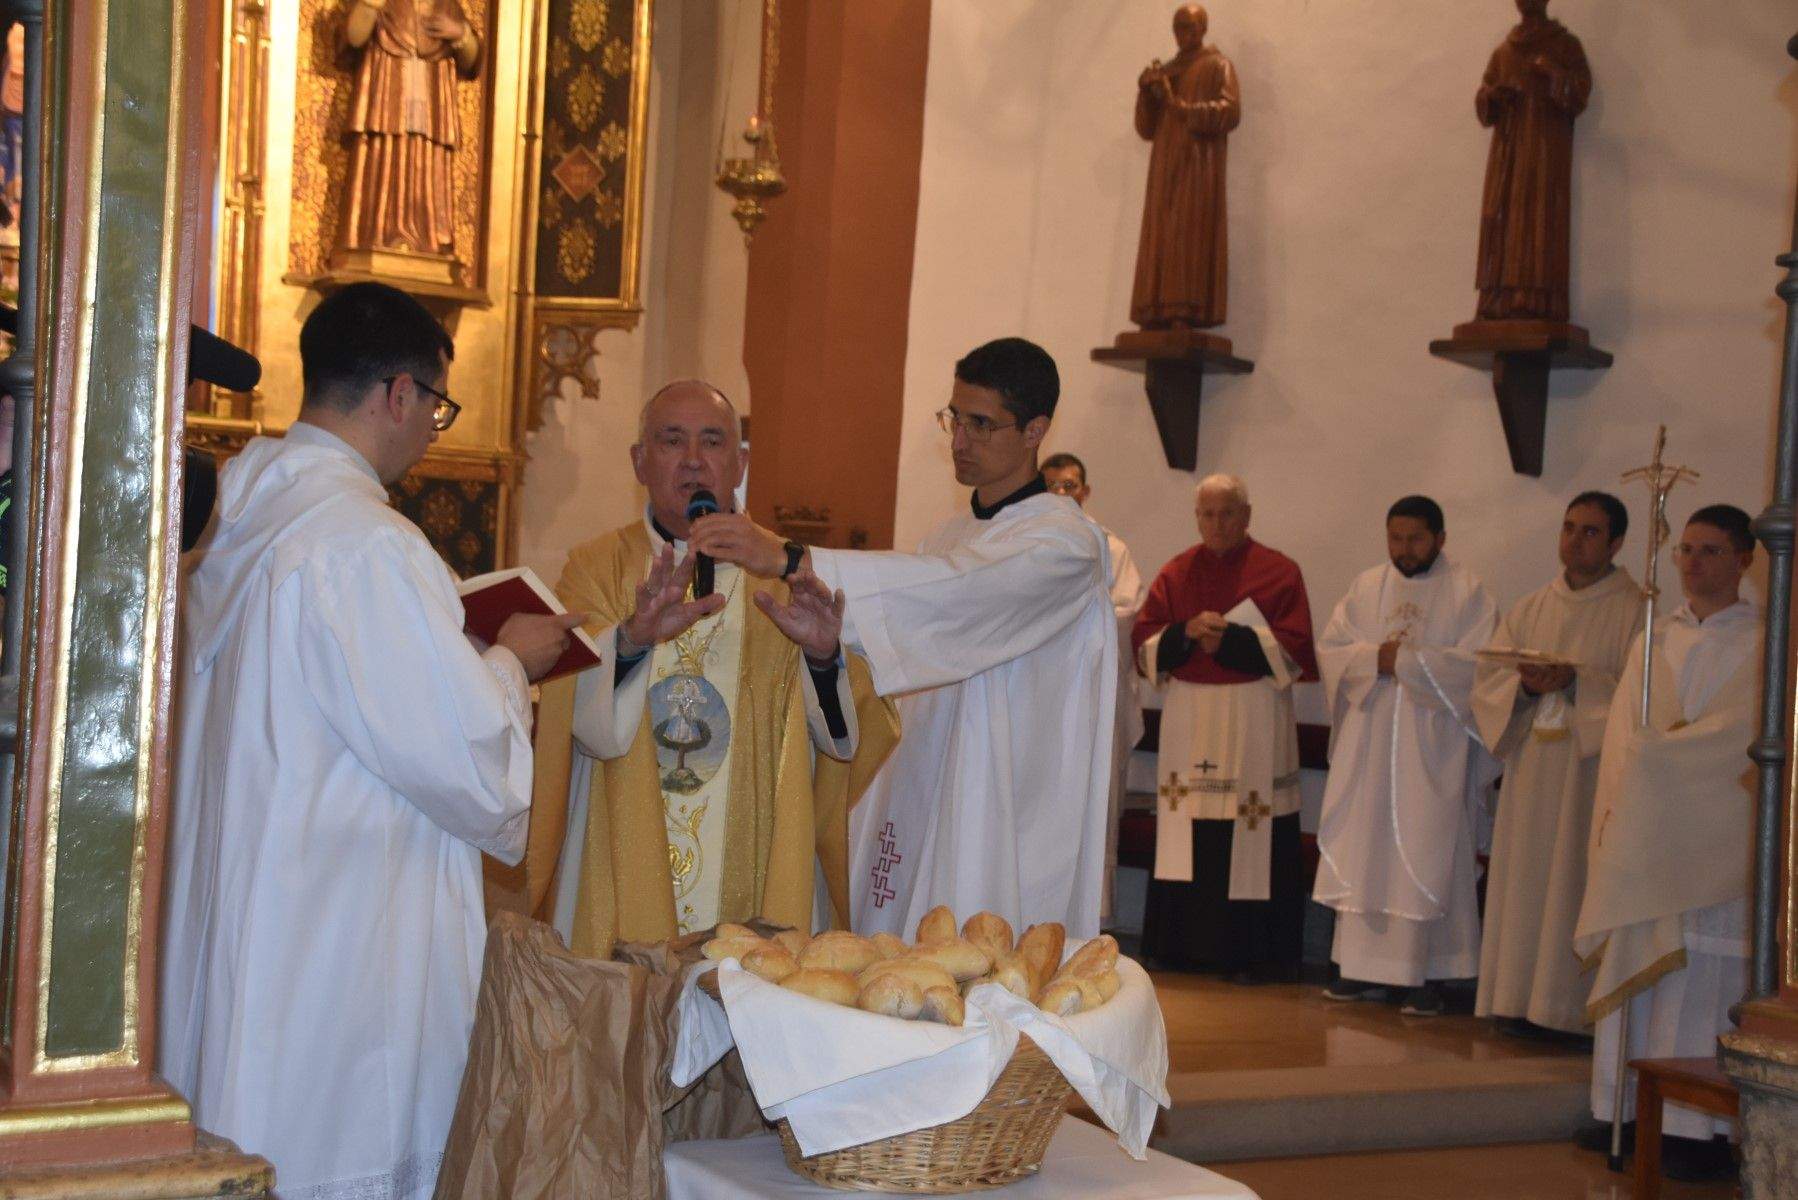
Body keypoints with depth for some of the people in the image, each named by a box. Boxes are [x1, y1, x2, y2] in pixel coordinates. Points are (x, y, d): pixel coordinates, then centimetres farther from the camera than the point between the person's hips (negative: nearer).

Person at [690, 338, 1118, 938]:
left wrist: (790, 558, -32)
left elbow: (955, 591, -26)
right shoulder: (946, 538, 17)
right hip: (915, 808, 7)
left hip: (1006, 823, -7)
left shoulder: (1065, 541, -10)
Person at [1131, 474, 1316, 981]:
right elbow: (1144, 642, 6)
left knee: (1249, 840, -4)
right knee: (1187, 837, 5)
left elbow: (1293, 647, -5)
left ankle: (1250, 953, 3)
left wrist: (1230, 639, -14)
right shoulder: (1176, 573, 11)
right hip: (1188, 720, 3)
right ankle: (1185, 943, 13)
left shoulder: (1279, 572, 1)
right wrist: (1187, 631, -12)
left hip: (1254, 723, -3)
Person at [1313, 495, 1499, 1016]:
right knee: (1363, 852, 5)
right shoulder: (1367, 586, 11)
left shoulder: (1467, 592, -2)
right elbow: (1330, 650, 5)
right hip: (1368, 744, 4)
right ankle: (1366, 970, 12)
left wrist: (1403, 660, -14)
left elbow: (1477, 663, -13)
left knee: (1427, 858, -4)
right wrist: (1375, 656, -13)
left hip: (1432, 746, -4)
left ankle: (1428, 976, 1)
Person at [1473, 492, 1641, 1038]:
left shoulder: (1634, 610, 0)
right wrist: (1526, 684, -11)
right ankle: (1520, 999, 10)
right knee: (1524, 880, 4)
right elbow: (1488, 676, 9)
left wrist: (1576, 680, -21)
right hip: (1531, 767, 5)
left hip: (1593, 767, -5)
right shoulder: (1531, 608, 15)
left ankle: (1564, 1004, -1)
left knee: (1573, 881, -6)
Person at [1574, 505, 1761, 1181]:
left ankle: (1699, 1126, 0)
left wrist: (1657, 749, -9)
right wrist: (1615, 807, -5)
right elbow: (1622, 732, 8)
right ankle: (1633, 1113, 12)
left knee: (1703, 979, -5)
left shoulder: (1763, 643, 0)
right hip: (1643, 832, 5)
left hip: (1715, 838, -5)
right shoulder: (1654, 641, 15)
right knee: (1634, 972, 5)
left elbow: (1742, 730, -12)